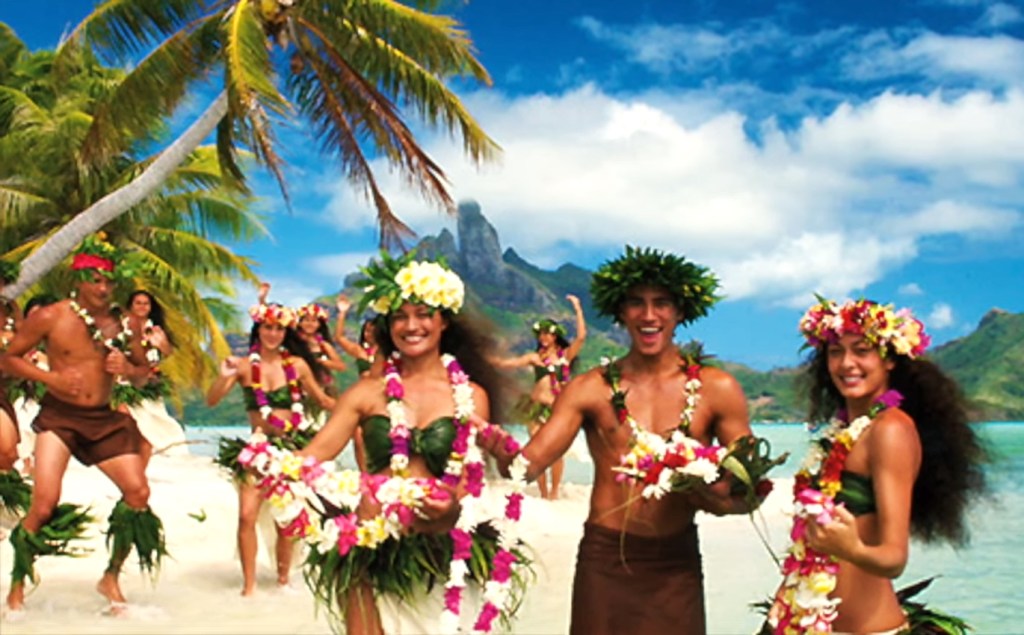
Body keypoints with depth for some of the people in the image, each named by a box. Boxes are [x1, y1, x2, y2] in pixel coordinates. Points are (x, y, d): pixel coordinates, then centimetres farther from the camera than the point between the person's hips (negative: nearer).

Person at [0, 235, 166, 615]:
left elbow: (143, 374, 13)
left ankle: (111, 578, 14)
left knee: (139, 494, -5)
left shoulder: (122, 324, 3)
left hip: (105, 419, 4)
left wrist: (128, 368, -11)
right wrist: (51, 377, -15)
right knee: (45, 504, -16)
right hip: (58, 416, -4)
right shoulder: (49, 317, -7)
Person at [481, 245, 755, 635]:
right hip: (604, 561, 0)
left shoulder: (717, 390, -2)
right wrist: (502, 451, -31)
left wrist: (721, 501, -20)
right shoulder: (589, 389, -2)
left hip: (676, 564, 1)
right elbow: (528, 465, -10)